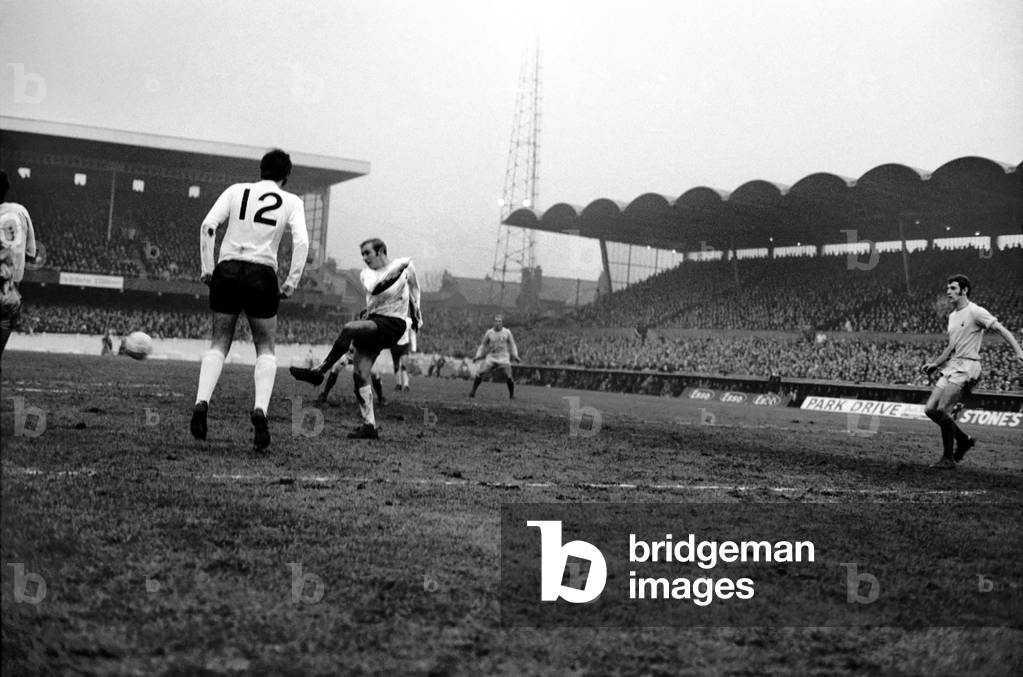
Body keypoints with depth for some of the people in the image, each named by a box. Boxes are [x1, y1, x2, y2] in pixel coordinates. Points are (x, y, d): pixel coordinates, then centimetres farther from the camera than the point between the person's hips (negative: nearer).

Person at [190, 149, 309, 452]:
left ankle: (202, 401, -6)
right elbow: (301, 242, -7)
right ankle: (260, 408, -9)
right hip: (262, 276, -2)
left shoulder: (236, 191, 10)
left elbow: (208, 225, 0)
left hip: (227, 271, 2)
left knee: (219, 344, 13)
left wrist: (207, 267, 4)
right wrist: (291, 282, -3)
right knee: (265, 349, 11)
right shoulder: (291, 202, 6)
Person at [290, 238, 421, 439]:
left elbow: (414, 293, 17)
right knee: (360, 374, -5)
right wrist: (396, 269, -18)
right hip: (372, 322, 6)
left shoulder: (406, 266, 3)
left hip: (393, 324, -6)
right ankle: (369, 426, -2)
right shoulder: (366, 273, 13)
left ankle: (319, 371, -20)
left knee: (349, 328, -30)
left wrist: (417, 318, 15)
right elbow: (373, 288, -11)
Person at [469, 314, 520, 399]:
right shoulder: (489, 332, 1)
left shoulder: (507, 332, 0)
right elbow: (483, 345, 12)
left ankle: (512, 394, 5)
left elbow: (512, 345, 9)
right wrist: (478, 356, 3)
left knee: (508, 376, -14)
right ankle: (473, 391, 3)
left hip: (503, 358, -1)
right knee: (480, 373, -12)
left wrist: (515, 356, -2)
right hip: (491, 357, 1)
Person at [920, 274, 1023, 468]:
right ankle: (964, 440, 19)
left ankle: (948, 458, -6)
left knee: (942, 410, -17)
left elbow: (1001, 330, -13)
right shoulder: (952, 315, 18)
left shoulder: (975, 312, -7)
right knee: (930, 409, 2)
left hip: (966, 367, -8)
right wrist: (935, 364, 18)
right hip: (951, 366, 9)